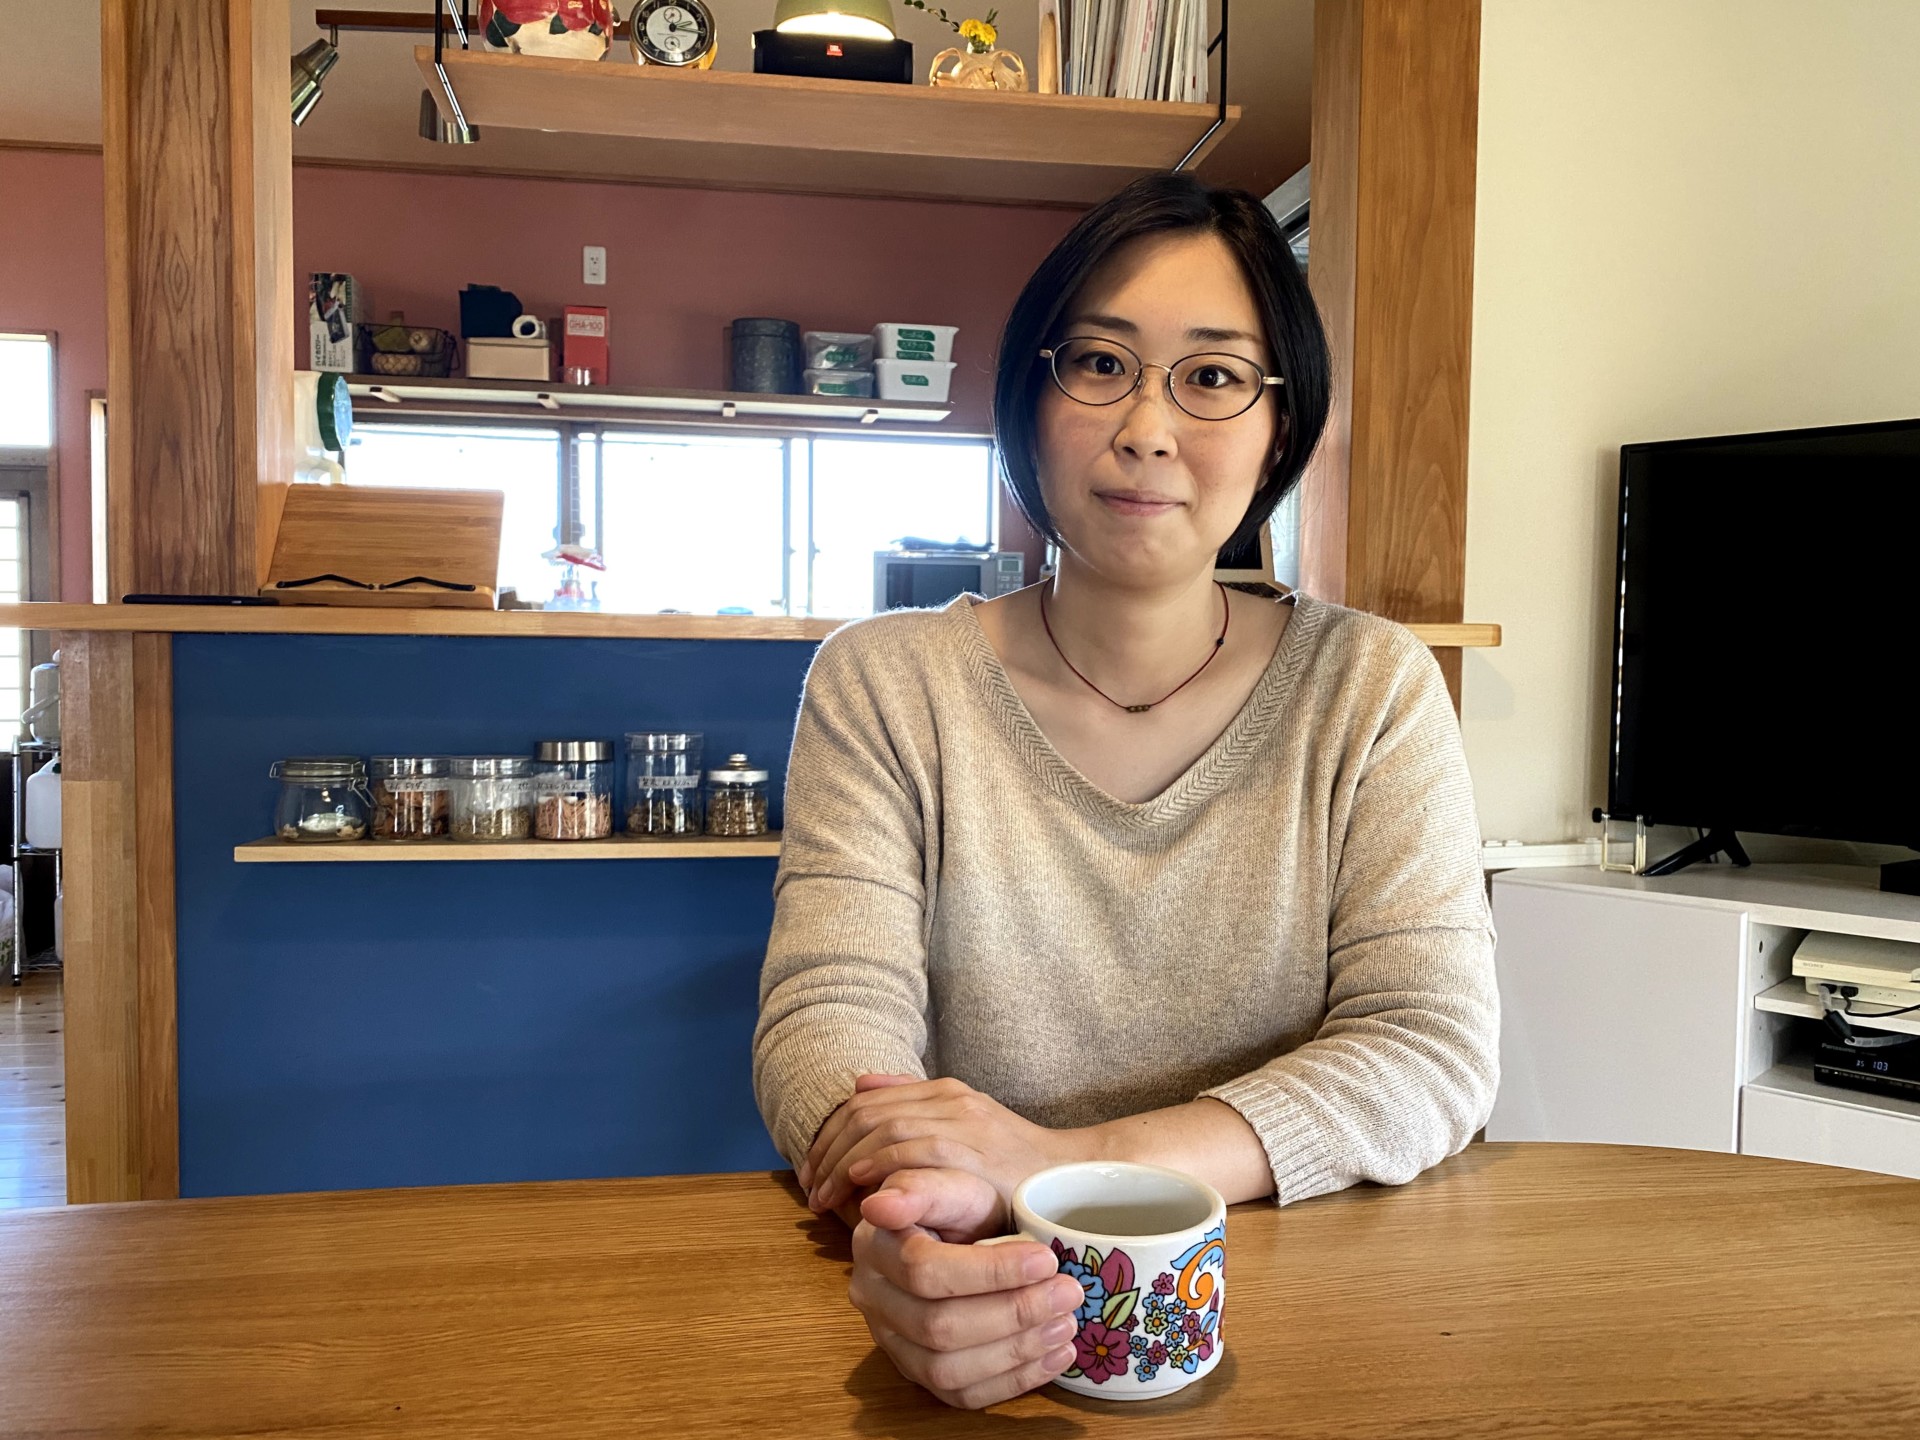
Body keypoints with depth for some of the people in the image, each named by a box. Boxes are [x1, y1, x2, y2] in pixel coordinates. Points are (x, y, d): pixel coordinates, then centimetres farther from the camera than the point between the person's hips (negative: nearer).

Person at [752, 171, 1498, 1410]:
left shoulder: (1371, 689, 2)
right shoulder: (884, 685, 1)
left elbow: (1435, 1050, -6)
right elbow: (828, 1017, -7)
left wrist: (1064, 1159, -19)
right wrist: (908, 1223, -29)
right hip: (986, 1348, 0)